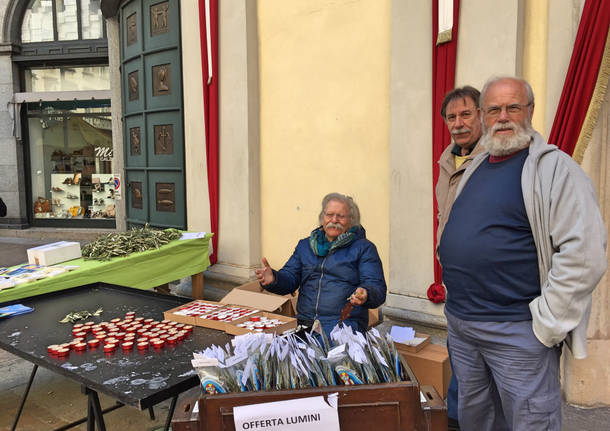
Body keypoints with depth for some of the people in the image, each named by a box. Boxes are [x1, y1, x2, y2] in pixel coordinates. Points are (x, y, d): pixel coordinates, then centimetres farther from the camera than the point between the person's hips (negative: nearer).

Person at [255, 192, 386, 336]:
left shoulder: (364, 248, 7)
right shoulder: (305, 245, 21)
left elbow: (378, 288, -2)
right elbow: (289, 278, 15)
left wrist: (365, 294, -26)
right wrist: (273, 279, -9)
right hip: (304, 323, 4)